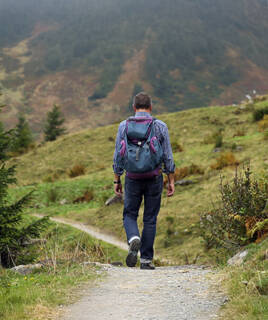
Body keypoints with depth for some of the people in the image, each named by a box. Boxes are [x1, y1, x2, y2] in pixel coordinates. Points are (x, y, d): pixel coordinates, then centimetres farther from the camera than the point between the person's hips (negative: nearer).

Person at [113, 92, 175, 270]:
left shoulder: (124, 126, -1)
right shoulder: (160, 126, -1)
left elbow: (118, 156, 0)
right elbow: (168, 156, -1)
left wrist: (117, 180, 8)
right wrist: (171, 181, 6)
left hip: (133, 178, 0)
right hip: (154, 178, 0)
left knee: (130, 215, 14)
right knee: (150, 219, 9)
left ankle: (134, 239, -16)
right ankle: (146, 260, 10)